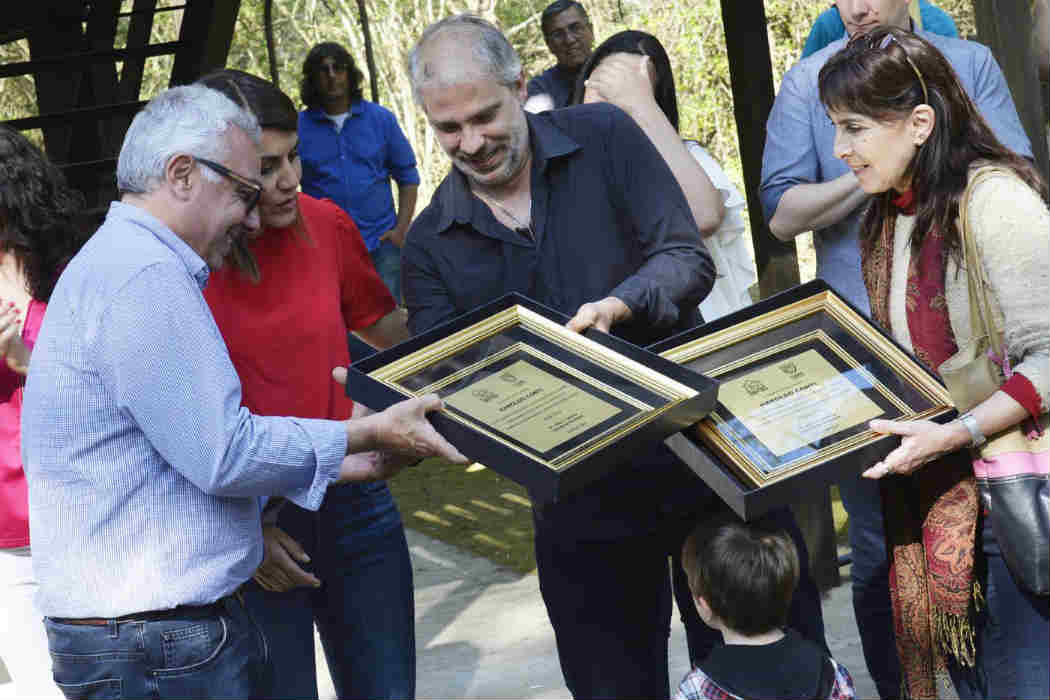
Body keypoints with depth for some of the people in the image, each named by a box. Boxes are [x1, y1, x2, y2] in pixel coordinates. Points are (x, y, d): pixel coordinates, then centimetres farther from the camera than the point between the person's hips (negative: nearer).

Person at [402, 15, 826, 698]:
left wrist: (620, 305, -28)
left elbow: (688, 258, -8)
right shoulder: (431, 244, 2)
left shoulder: (604, 139, -3)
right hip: (580, 505, 2)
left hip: (696, 455, -1)